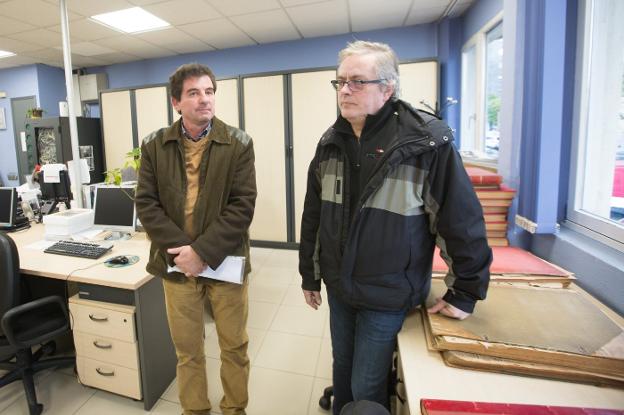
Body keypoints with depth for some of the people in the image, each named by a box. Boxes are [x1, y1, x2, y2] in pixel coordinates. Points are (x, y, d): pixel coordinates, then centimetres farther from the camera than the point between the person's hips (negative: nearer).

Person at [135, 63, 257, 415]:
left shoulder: (238, 143, -5)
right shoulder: (155, 145, 3)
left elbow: (242, 205, -12)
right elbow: (147, 203, -2)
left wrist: (203, 251, -18)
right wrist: (183, 249, -14)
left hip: (225, 262, -1)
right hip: (177, 263, 2)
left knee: (234, 347, 15)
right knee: (187, 350, 18)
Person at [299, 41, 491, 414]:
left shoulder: (427, 141, -19)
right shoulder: (331, 142, -1)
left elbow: (463, 222, -14)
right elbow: (313, 216, 5)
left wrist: (465, 293, -7)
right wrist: (310, 274, 11)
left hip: (388, 295, -5)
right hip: (338, 288, 5)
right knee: (342, 369, 25)